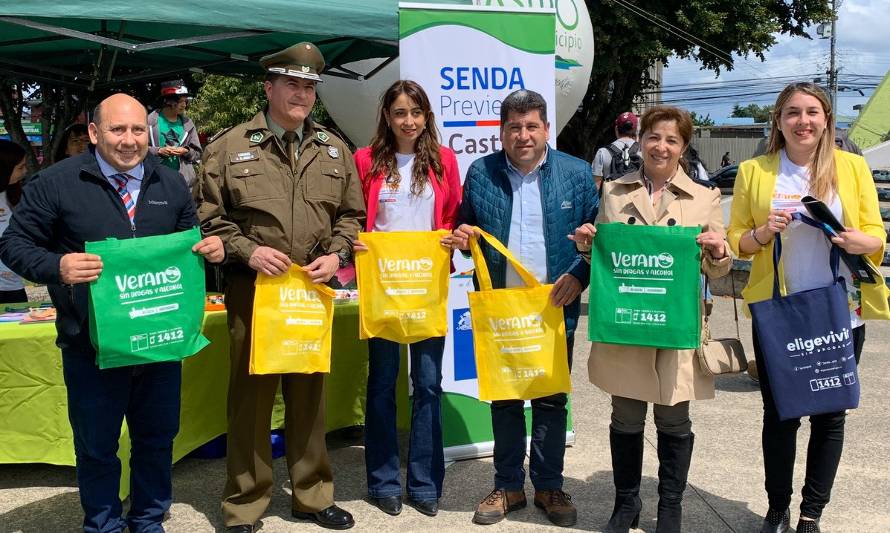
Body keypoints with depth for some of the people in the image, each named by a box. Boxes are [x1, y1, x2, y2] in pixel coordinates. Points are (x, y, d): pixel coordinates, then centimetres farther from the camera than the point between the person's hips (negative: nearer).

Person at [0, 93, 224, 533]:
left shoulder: (170, 183, 7)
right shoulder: (57, 182, -6)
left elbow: (190, 240, 17)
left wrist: (211, 247, -6)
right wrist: (57, 266, -23)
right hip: (92, 348, -3)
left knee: (157, 439, 16)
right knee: (96, 447, 11)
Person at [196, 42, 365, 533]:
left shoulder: (334, 150, 11)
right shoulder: (230, 147, 1)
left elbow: (350, 214, 15)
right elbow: (209, 216, 1)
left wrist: (336, 254, -2)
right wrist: (246, 251, -13)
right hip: (253, 289, -3)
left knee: (310, 395, 12)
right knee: (250, 396, 3)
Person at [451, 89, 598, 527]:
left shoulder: (576, 173, -1)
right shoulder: (480, 173, 1)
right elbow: (465, 229, 11)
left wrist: (579, 277, -14)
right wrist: (461, 237, -12)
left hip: (555, 308, -1)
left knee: (551, 401, 10)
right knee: (503, 400, 11)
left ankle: (549, 486, 24)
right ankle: (508, 486, 24)